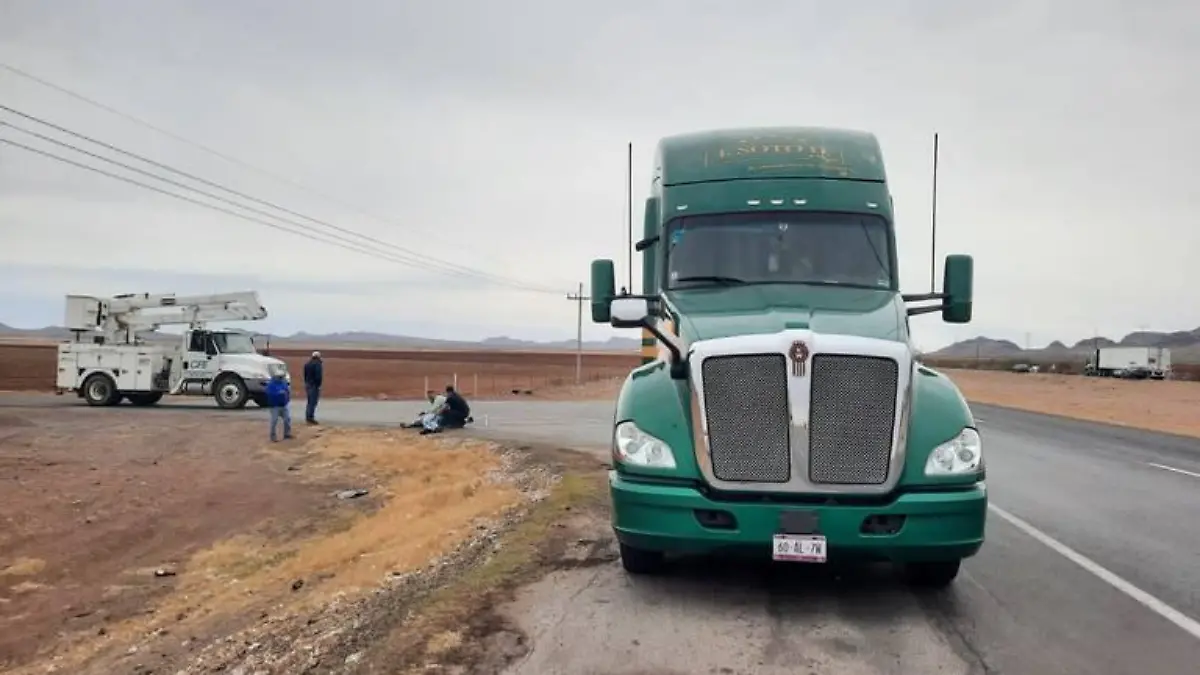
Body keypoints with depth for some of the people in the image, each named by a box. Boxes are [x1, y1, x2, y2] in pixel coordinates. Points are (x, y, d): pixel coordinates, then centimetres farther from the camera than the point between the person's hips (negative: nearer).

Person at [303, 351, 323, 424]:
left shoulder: (307, 364, 13)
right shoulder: (318, 364, -13)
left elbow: (305, 374, 16)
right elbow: (319, 375, -21)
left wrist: (306, 383, 16)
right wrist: (318, 385, -16)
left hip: (307, 384, 8)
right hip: (314, 385, -8)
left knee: (309, 401, 16)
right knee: (313, 402, -6)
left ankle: (307, 417, 18)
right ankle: (310, 417, -9)